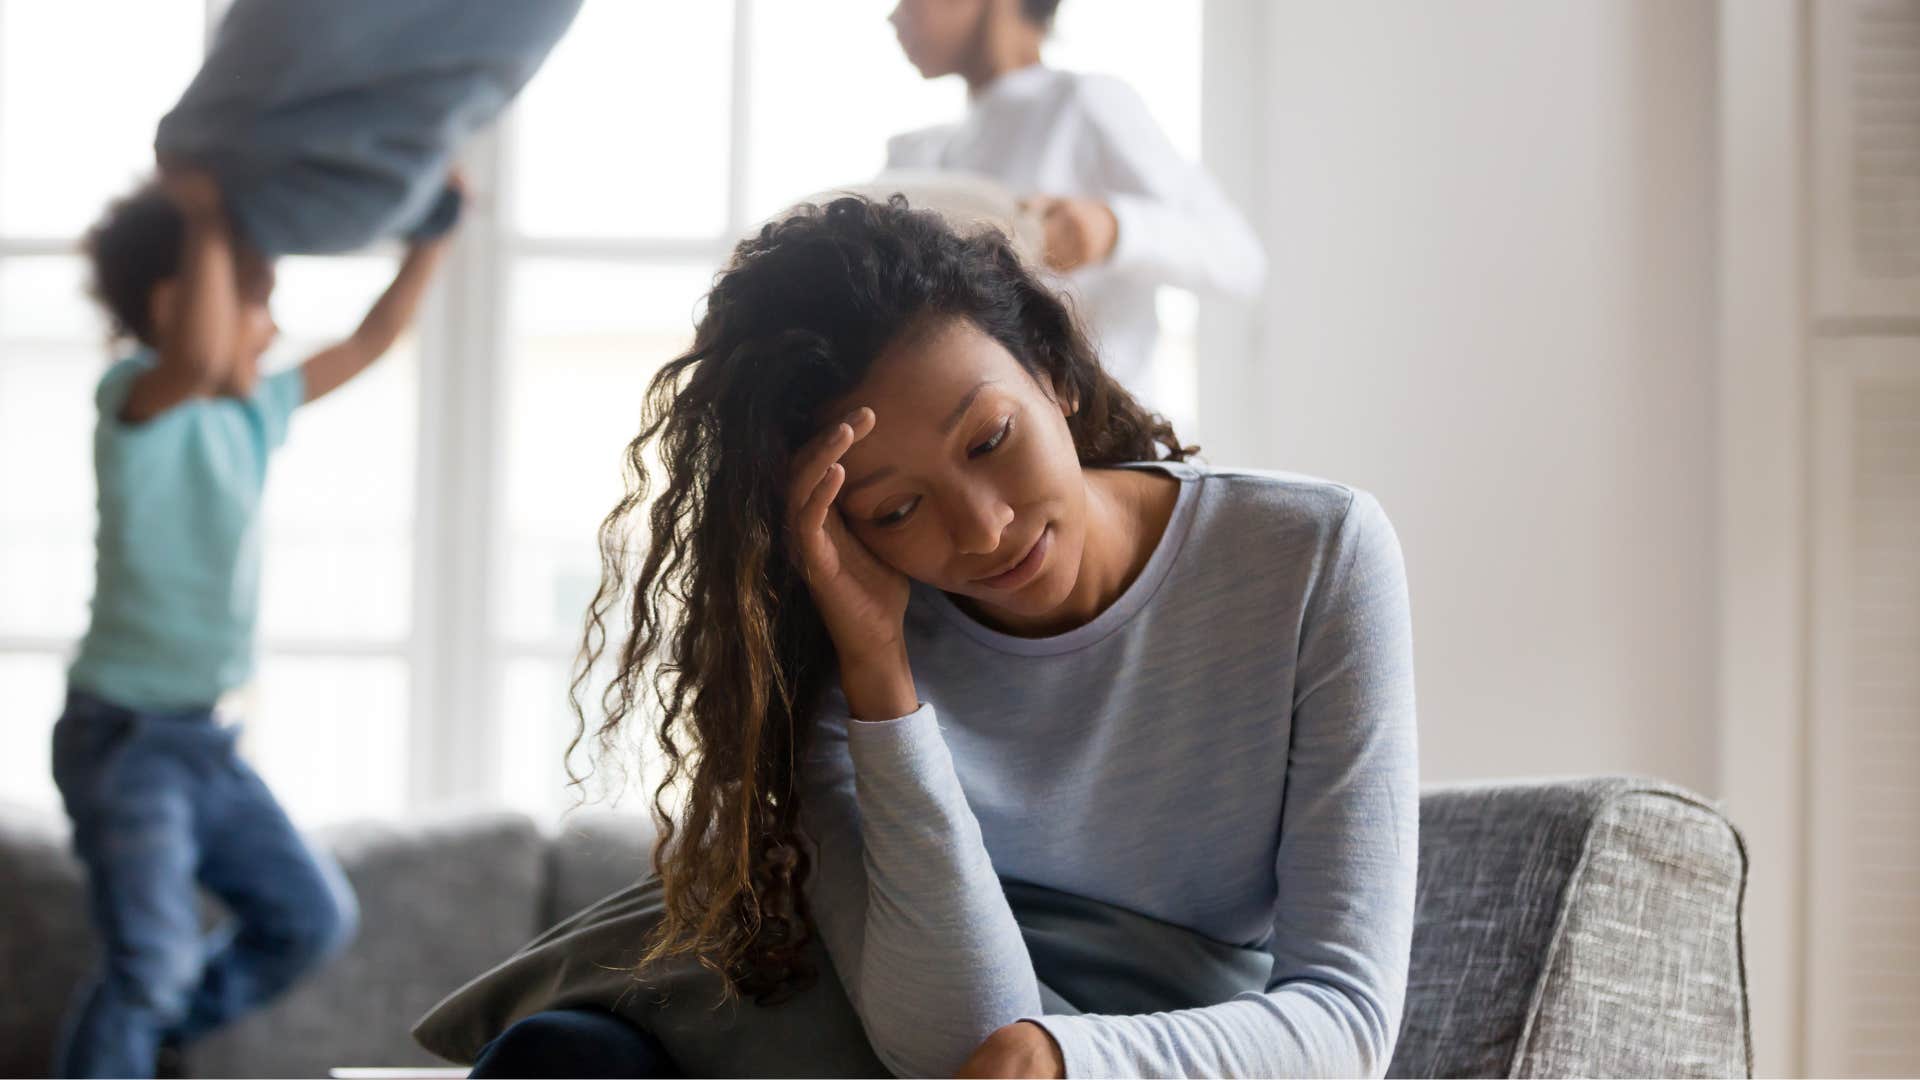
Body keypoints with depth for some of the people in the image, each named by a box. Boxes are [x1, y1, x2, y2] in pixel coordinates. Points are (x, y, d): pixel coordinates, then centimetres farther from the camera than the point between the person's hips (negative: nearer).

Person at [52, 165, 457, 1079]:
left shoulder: (255, 414, 8)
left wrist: (436, 229, 12)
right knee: (155, 960, -13)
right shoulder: (139, 401, -17)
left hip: (202, 736, 9)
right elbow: (197, 357, -41)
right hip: (122, 735, -9)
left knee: (313, 918, 16)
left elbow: (370, 341, 18)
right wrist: (205, 220, -33)